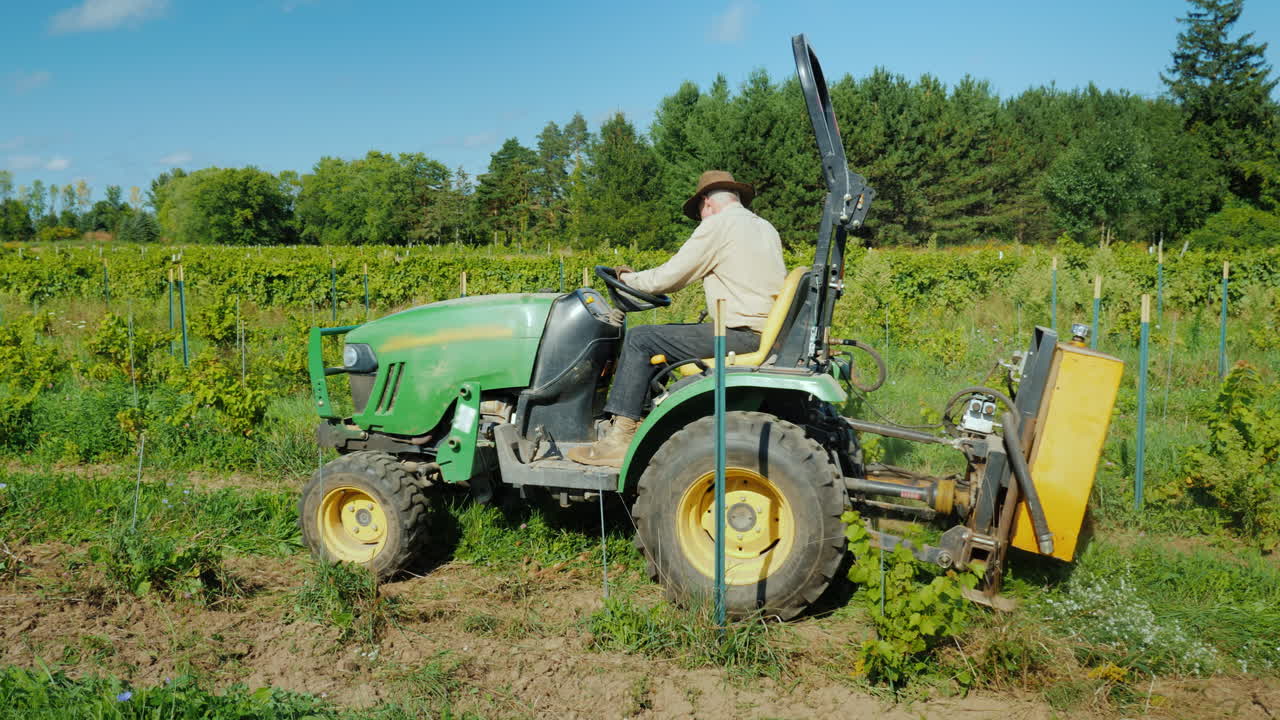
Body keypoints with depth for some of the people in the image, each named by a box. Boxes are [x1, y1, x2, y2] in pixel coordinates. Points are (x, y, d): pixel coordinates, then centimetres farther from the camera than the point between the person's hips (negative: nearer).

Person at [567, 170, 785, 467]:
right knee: (676, 333, 26)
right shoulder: (766, 228, 20)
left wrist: (629, 278, 12)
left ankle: (620, 439, -4)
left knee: (640, 339, -4)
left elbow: (667, 278, -6)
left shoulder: (717, 225, -5)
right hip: (770, 335, 9)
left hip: (742, 335, -9)